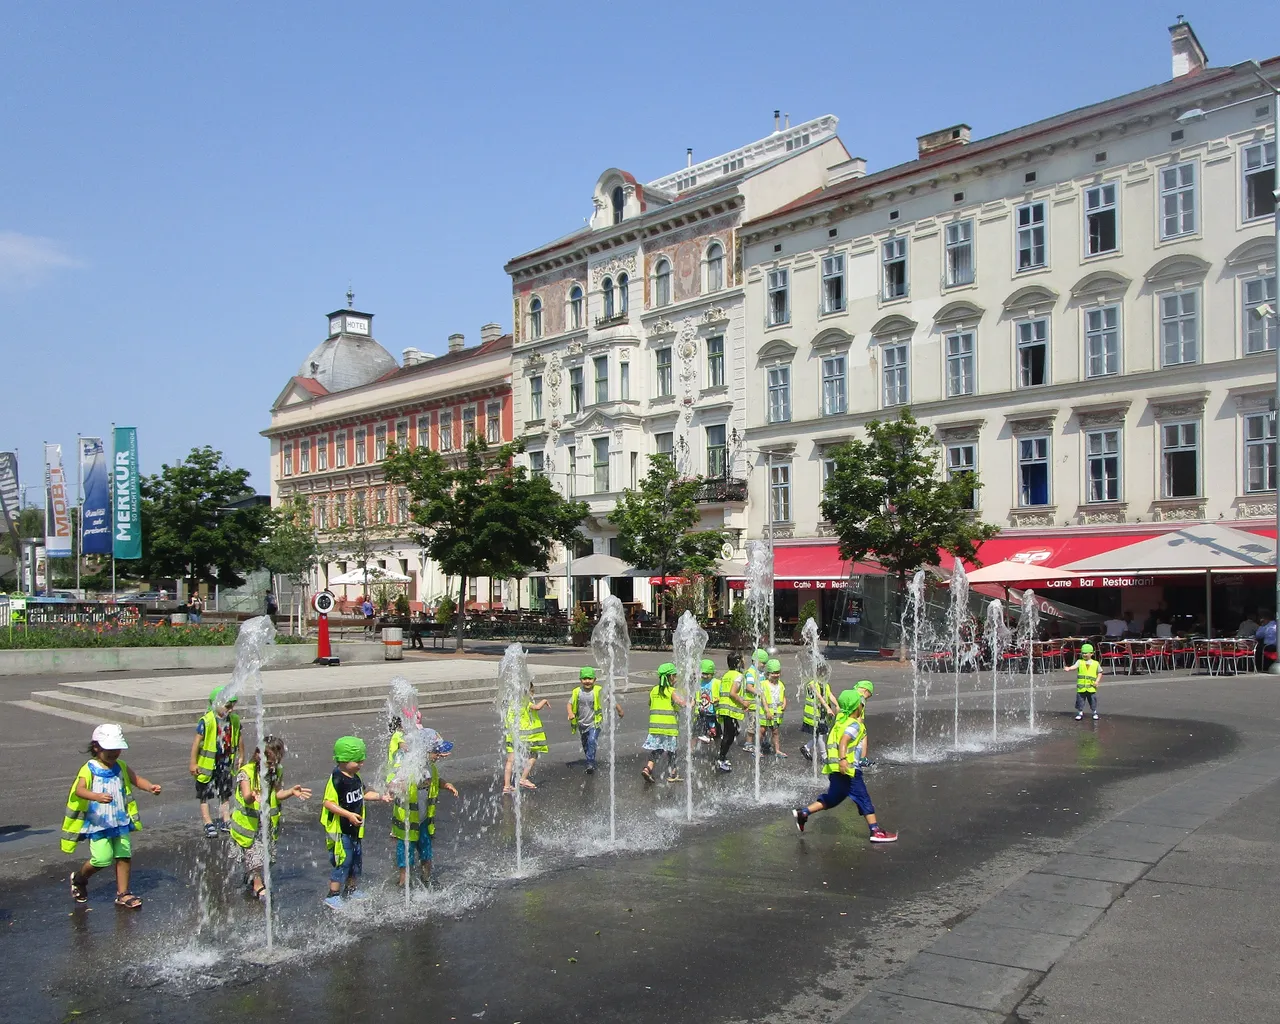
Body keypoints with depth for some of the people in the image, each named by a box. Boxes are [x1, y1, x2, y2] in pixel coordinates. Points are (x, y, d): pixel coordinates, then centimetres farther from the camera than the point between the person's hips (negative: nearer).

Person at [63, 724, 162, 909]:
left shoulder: (121, 767, 6)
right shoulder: (89, 769, -12)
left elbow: (136, 779, 4)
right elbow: (79, 790, -26)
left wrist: (150, 787, -18)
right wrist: (97, 796, -46)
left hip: (120, 822, 5)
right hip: (98, 823, -5)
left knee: (124, 855, 2)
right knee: (102, 858, -9)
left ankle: (123, 894, 15)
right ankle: (78, 879, 21)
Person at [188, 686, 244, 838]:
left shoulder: (234, 720, -1)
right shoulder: (206, 720, -19)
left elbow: (239, 738, 12)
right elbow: (197, 741, -15)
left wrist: (241, 757, 17)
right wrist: (193, 763, -14)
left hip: (226, 763, 5)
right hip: (207, 763, -5)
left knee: (225, 794, 14)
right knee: (205, 795, 2)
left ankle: (226, 822, 23)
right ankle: (208, 824, 9)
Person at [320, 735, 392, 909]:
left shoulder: (355, 777, 6)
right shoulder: (337, 779, -20)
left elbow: (362, 794, 21)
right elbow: (328, 803, -24)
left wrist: (380, 796, 8)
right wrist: (349, 814, -29)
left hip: (355, 829, 9)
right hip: (339, 829, -9)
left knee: (357, 860, 16)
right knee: (343, 861, -6)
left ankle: (350, 892, 32)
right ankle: (333, 896, 6)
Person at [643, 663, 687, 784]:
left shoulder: (653, 691, 7)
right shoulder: (671, 691, -10)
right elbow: (682, 704, -23)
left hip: (654, 725, 4)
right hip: (669, 726, -4)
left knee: (655, 749, 10)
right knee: (670, 751, 9)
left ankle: (648, 768, -11)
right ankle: (671, 774, 19)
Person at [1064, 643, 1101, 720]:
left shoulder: (1095, 663, 5)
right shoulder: (1079, 662, 1)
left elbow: (1100, 673, 13)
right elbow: (1074, 666, -17)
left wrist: (1097, 681, 0)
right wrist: (1068, 668, -38)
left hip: (1091, 687, 0)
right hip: (1081, 687, 0)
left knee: (1093, 700, 8)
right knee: (1080, 700, 5)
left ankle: (1095, 713, 25)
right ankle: (1080, 713, 19)